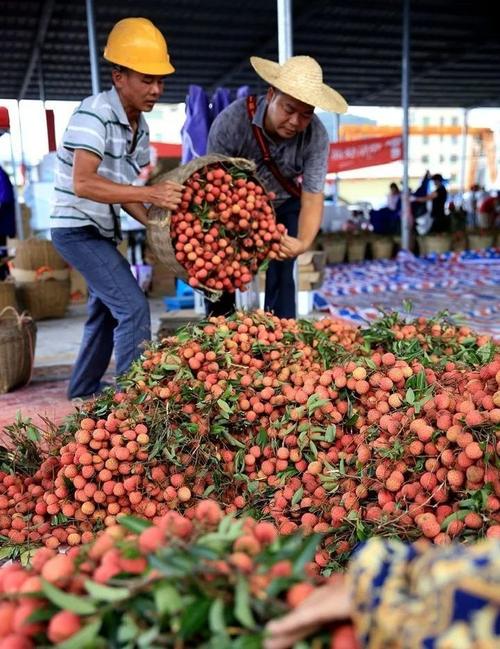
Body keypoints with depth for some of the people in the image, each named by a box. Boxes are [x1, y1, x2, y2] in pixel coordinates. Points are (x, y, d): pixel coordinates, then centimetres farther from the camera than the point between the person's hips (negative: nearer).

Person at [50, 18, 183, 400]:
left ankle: (83, 390, 36)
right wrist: (149, 193, -38)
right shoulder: (94, 113, -21)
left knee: (106, 309, 19)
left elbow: (121, 189, 6)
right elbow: (83, 184, -33)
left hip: (101, 231, 9)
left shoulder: (140, 126, 4)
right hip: (77, 229, -9)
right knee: (133, 307, -16)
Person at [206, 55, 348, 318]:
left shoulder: (316, 135, -27)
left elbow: (312, 198, -22)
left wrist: (303, 242, -43)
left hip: (284, 207, 1)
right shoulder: (230, 122, -31)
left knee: (281, 275, -7)